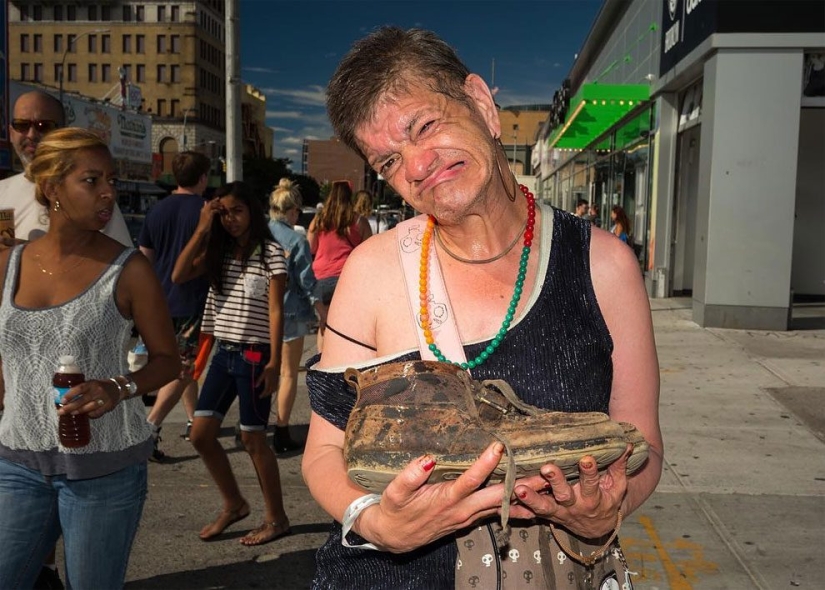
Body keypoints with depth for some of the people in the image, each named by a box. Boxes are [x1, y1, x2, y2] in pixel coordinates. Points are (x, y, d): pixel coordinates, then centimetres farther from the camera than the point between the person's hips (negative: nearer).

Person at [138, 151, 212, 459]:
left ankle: (193, 419, 30)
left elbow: (145, 258, 12)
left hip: (163, 300, 7)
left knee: (184, 364, 20)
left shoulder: (157, 210, 7)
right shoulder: (205, 210, -10)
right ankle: (151, 425, -14)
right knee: (183, 369, -4)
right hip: (194, 300, -7)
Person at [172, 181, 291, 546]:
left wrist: (274, 363, -15)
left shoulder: (270, 252, -7)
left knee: (252, 439, 1)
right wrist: (202, 229, -6)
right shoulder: (219, 252, 10)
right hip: (223, 352, 7)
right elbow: (178, 276, -4)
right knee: (200, 435, 8)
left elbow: (275, 310, -11)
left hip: (254, 355, -6)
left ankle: (276, 518, 17)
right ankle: (234, 504, 27)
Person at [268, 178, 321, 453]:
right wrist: (324, 314, -1)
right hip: (290, 313, -4)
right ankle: (281, 434, 11)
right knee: (289, 373, 8)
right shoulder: (296, 240, -12)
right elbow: (307, 283, -10)